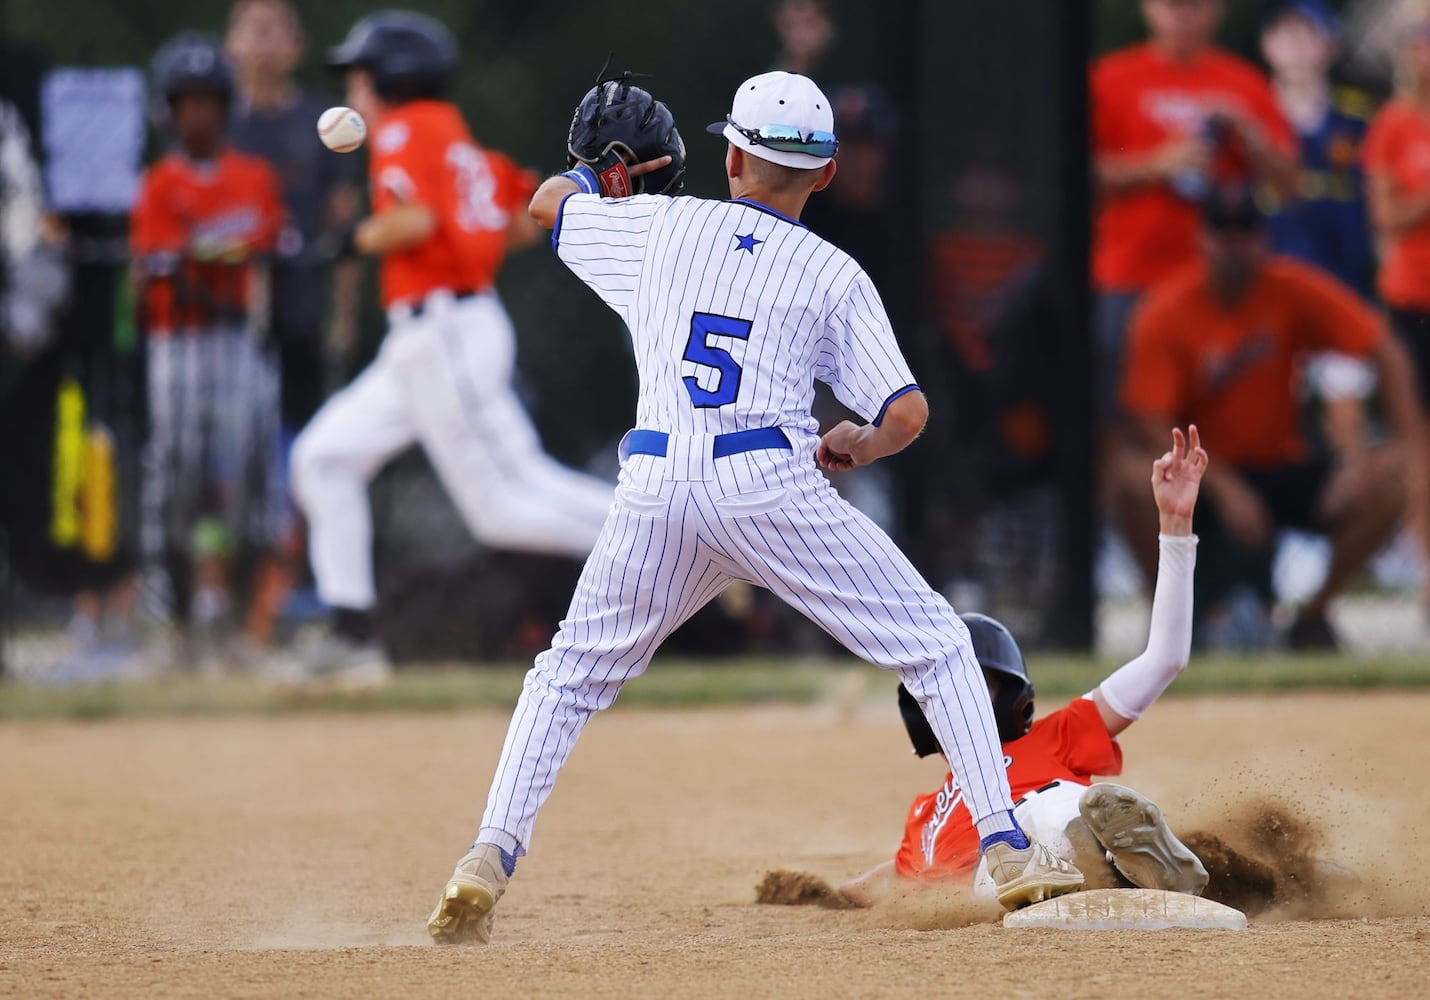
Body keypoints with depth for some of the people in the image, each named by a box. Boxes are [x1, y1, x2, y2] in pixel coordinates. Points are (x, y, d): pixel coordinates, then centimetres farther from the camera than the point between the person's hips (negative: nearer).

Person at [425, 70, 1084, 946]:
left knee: (572, 673, 21)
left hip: (655, 488, 2)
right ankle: (1008, 852, -2)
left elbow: (547, 203, 33)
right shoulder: (834, 275, 8)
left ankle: (491, 857, 3)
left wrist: (602, 173, 55)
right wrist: (861, 446, 22)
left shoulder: (660, 225, 14)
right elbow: (908, 413, 0)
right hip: (770, 482, -2)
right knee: (934, 643, 9)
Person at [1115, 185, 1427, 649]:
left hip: (1282, 472, 2)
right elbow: (1149, 431, -20)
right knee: (1135, 477, -35)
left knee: (1384, 483, -23)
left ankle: (1312, 616, -1)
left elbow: (1385, 353, -10)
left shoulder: (1292, 290, -8)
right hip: (1203, 477, -2)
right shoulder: (1165, 313, -14)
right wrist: (1223, 487, -30)